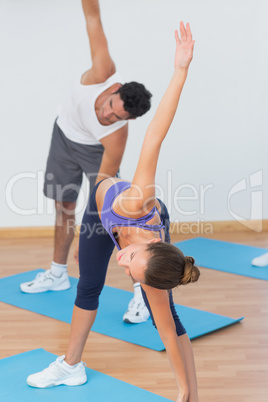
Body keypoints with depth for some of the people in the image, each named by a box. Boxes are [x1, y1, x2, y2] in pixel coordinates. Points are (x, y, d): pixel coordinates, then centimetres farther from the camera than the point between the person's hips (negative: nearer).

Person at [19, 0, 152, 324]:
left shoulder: (117, 137, -37)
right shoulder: (102, 74, -35)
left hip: (96, 151, -4)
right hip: (65, 136, 4)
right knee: (64, 206, 14)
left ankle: (143, 291, -7)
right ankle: (58, 274, 33)